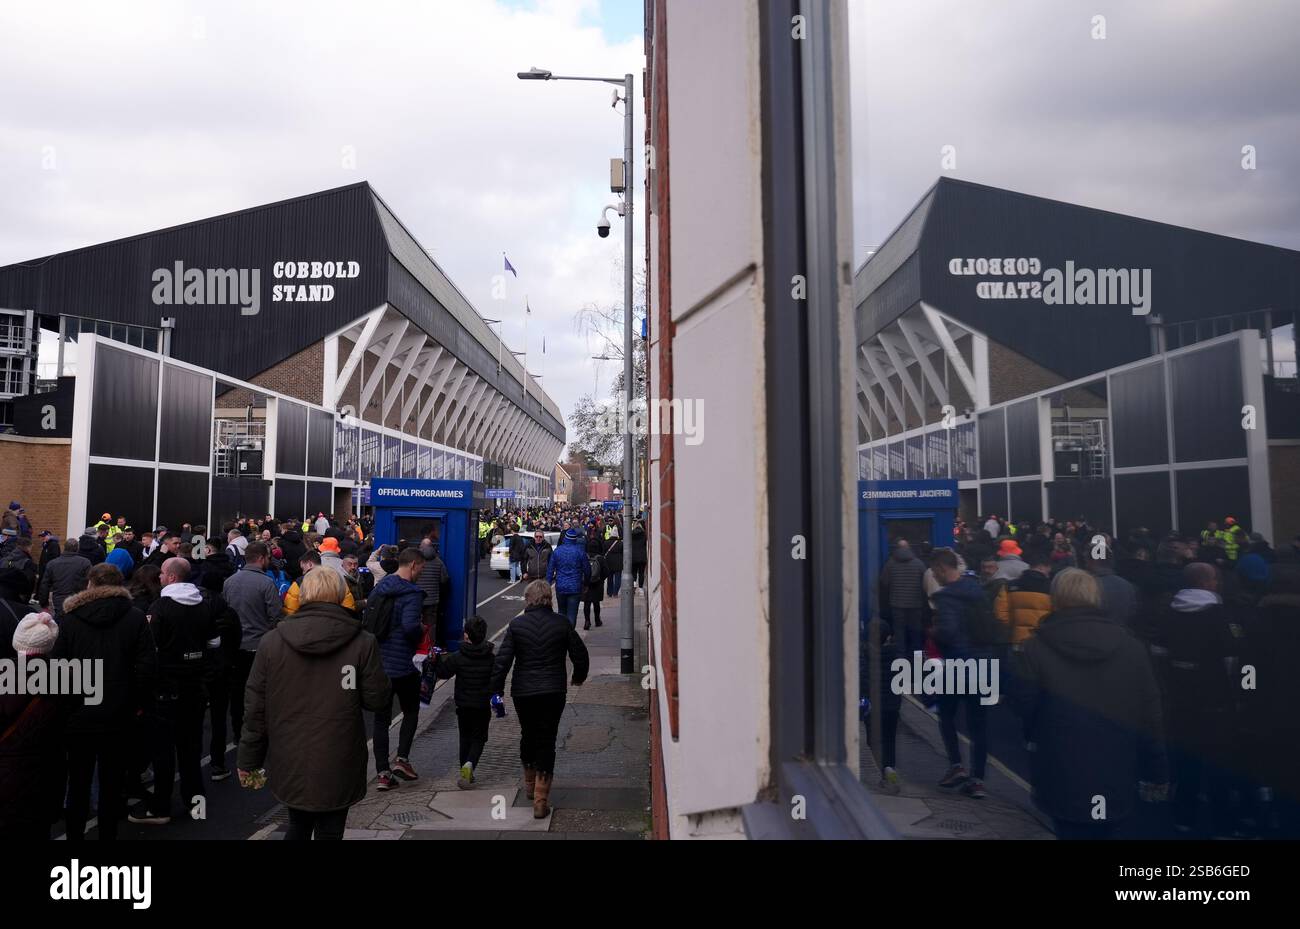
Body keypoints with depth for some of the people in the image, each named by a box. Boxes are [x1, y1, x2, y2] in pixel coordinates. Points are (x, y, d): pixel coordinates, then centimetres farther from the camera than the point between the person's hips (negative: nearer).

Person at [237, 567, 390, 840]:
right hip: (337, 767, -2)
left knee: (298, 827, 24)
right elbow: (379, 701, -8)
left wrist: (249, 760, 8)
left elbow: (256, 708, -2)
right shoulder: (363, 643, -13)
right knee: (329, 831, 12)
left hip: (289, 765, 2)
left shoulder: (272, 641, -6)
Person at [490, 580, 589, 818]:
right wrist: (579, 677, 21)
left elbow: (502, 660, -7)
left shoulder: (516, 625, -5)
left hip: (523, 692, 1)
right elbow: (580, 654, 2)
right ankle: (541, 800, 1)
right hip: (553, 692, -1)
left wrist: (496, 690, 1)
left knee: (528, 735, 22)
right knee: (547, 740, 5)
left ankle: (529, 783, 41)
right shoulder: (562, 623, -4)